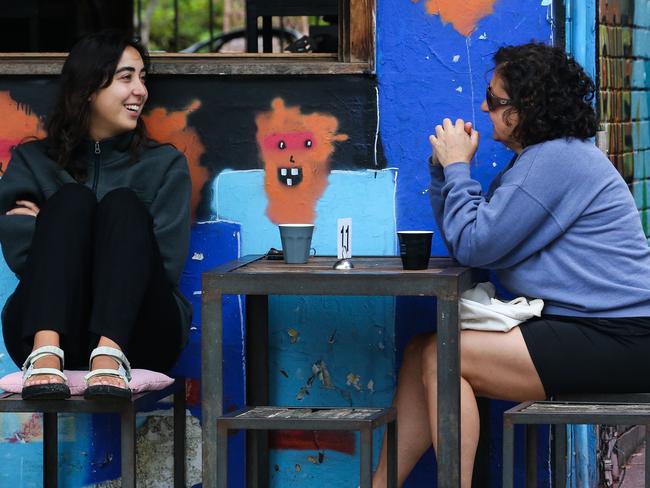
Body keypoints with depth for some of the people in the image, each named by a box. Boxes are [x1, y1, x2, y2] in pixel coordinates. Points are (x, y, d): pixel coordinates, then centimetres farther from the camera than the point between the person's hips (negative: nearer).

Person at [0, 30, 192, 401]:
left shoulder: (164, 164, 16)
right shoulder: (32, 161, 16)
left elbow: (166, 262, -1)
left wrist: (58, 231, 0)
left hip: (135, 330, 0)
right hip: (49, 325, 0)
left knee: (123, 204, -21)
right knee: (72, 199, -21)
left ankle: (109, 356, -48)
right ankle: (45, 354, -48)